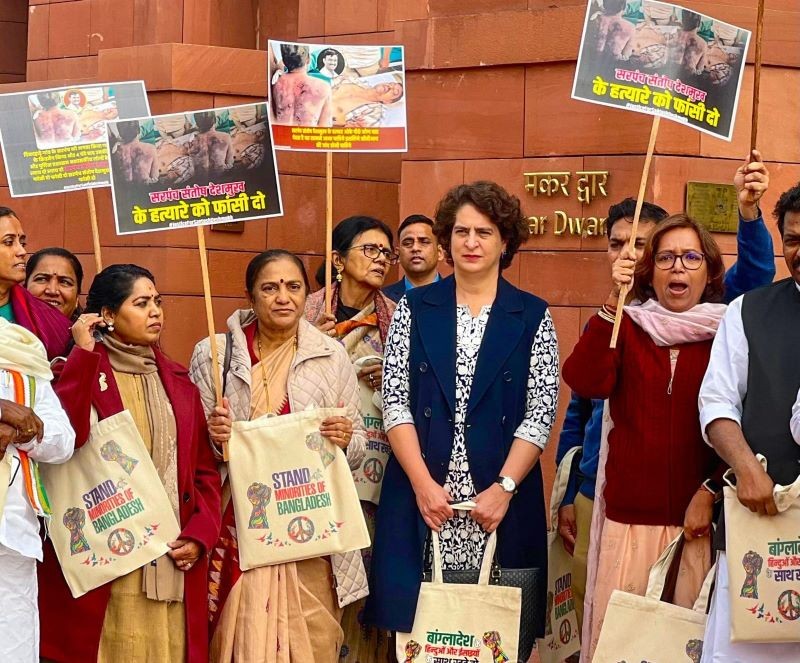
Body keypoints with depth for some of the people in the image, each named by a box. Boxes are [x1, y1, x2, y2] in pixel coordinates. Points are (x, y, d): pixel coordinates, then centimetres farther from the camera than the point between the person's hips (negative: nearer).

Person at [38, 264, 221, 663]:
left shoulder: (178, 383, 15)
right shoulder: (83, 371, 1)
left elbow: (205, 469, 14)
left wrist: (200, 534, -1)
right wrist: (83, 354, -15)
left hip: (174, 565, 4)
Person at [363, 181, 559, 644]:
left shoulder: (532, 317, 4)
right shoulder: (415, 309, 7)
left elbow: (541, 412, -2)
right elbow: (395, 401, 1)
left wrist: (503, 488, -12)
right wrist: (423, 483, -10)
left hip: (500, 501, -1)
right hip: (421, 496, 1)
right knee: (417, 619, 2)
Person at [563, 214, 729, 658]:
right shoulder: (627, 326, 8)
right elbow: (586, 383, -10)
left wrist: (712, 491, -9)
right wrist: (613, 302, -17)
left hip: (698, 520, -1)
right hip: (629, 517, 1)